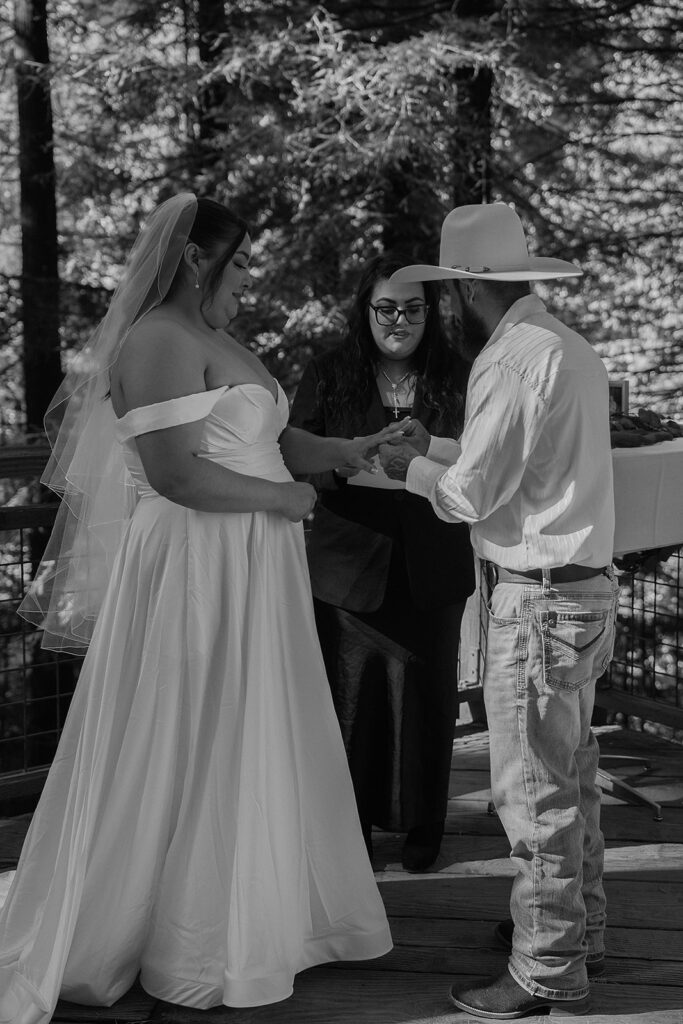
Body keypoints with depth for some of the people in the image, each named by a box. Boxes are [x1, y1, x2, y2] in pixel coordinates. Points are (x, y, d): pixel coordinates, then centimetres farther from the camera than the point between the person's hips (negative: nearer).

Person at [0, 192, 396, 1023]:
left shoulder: (218, 344, 15)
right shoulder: (160, 342, -15)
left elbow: (266, 441, 18)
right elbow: (176, 473, -23)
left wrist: (346, 451, 4)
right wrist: (281, 497, -13)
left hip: (247, 577, 10)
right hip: (194, 574, -10)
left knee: (252, 754, 16)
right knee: (185, 759, 1)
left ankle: (258, 915, 30)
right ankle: (194, 952, 14)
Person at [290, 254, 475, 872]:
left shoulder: (456, 379, 4)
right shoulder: (327, 376, 3)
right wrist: (352, 467, -20)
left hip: (432, 571, 1)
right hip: (350, 566, 0)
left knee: (425, 696, 7)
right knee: (349, 697, 4)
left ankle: (423, 827, 24)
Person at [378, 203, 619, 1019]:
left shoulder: (516, 359, -17)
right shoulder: (568, 347, 12)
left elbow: (473, 494, -16)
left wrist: (411, 469, 1)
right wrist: (435, 446, 19)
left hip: (540, 599, -10)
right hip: (584, 585, 10)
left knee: (534, 788, 0)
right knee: (570, 774, 19)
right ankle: (578, 928, 33)